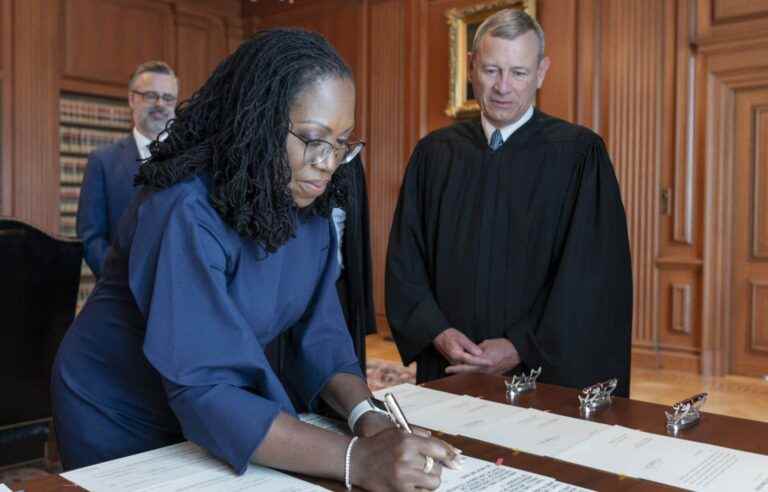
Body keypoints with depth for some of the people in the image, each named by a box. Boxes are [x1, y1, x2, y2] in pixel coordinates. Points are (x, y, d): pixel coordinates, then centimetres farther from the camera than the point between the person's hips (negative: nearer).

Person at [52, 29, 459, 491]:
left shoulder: (310, 208, -10)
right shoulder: (187, 211, -31)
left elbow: (318, 333, -10)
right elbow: (202, 392, -36)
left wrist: (366, 417, -27)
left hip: (225, 413, 6)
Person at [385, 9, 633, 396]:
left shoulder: (579, 154, -6)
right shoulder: (434, 153, 2)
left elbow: (592, 275, -9)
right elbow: (405, 259, 3)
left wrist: (523, 348, -14)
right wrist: (437, 332, -10)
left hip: (545, 369, -2)